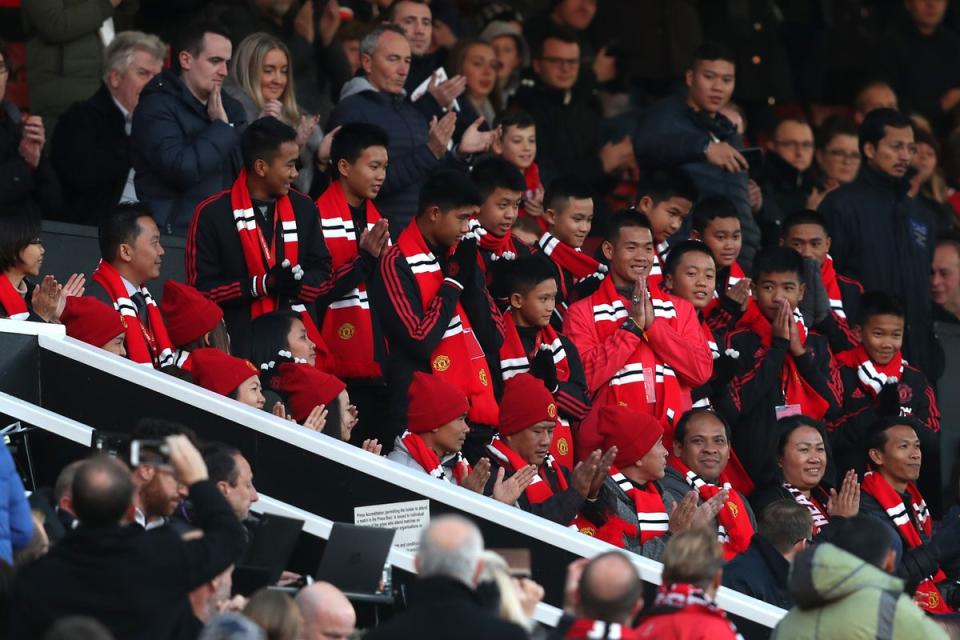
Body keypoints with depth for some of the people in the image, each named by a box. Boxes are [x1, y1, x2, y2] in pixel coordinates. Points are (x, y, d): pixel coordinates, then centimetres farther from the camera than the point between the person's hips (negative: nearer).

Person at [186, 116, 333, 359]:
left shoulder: (303, 208, 11)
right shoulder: (212, 214, -4)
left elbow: (324, 274, 15)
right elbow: (201, 288, -6)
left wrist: (298, 283, -8)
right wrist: (262, 285, -15)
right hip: (238, 344, -4)